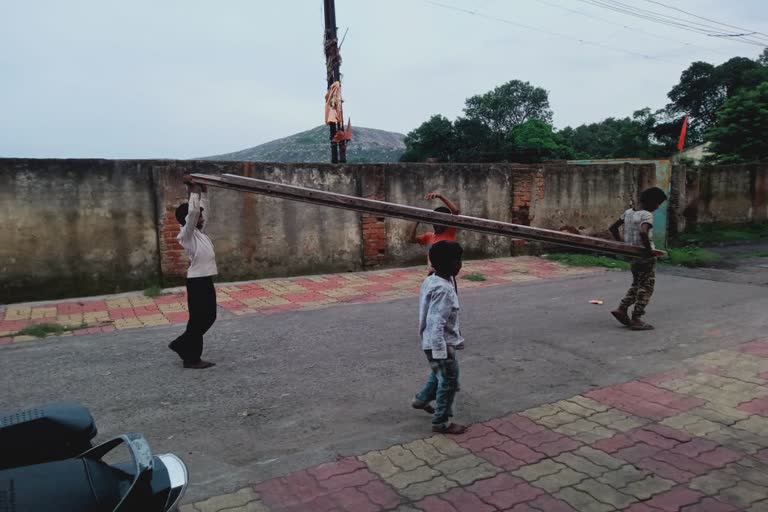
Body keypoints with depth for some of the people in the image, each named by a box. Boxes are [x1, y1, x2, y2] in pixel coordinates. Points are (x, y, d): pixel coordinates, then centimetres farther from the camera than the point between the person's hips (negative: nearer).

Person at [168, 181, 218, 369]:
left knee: (209, 317, 15)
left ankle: (181, 345, 28)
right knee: (197, 319, 0)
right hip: (197, 281, -9)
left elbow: (204, 212, 22)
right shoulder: (186, 234, -12)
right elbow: (192, 212, -26)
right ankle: (191, 358, 11)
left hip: (206, 280, 9)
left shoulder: (199, 231, 12)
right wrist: (194, 193, -15)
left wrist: (204, 193, 13)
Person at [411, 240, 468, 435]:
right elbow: (435, 323, -31)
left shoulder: (432, 280, 2)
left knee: (440, 375, 30)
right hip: (442, 343, -10)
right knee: (449, 382, 6)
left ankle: (421, 399, 48)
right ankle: (441, 422, 20)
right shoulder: (443, 289, -29)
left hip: (434, 341, 10)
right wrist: (441, 351, -28)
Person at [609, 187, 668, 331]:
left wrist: (621, 242, 16)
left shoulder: (628, 212, 7)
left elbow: (613, 227, 13)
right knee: (646, 287, 2)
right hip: (645, 256, -8)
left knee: (636, 285, 22)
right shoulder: (647, 215, -17)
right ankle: (636, 319, 2)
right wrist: (649, 249, -24)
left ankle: (622, 309, 15)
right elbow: (643, 232, -35)